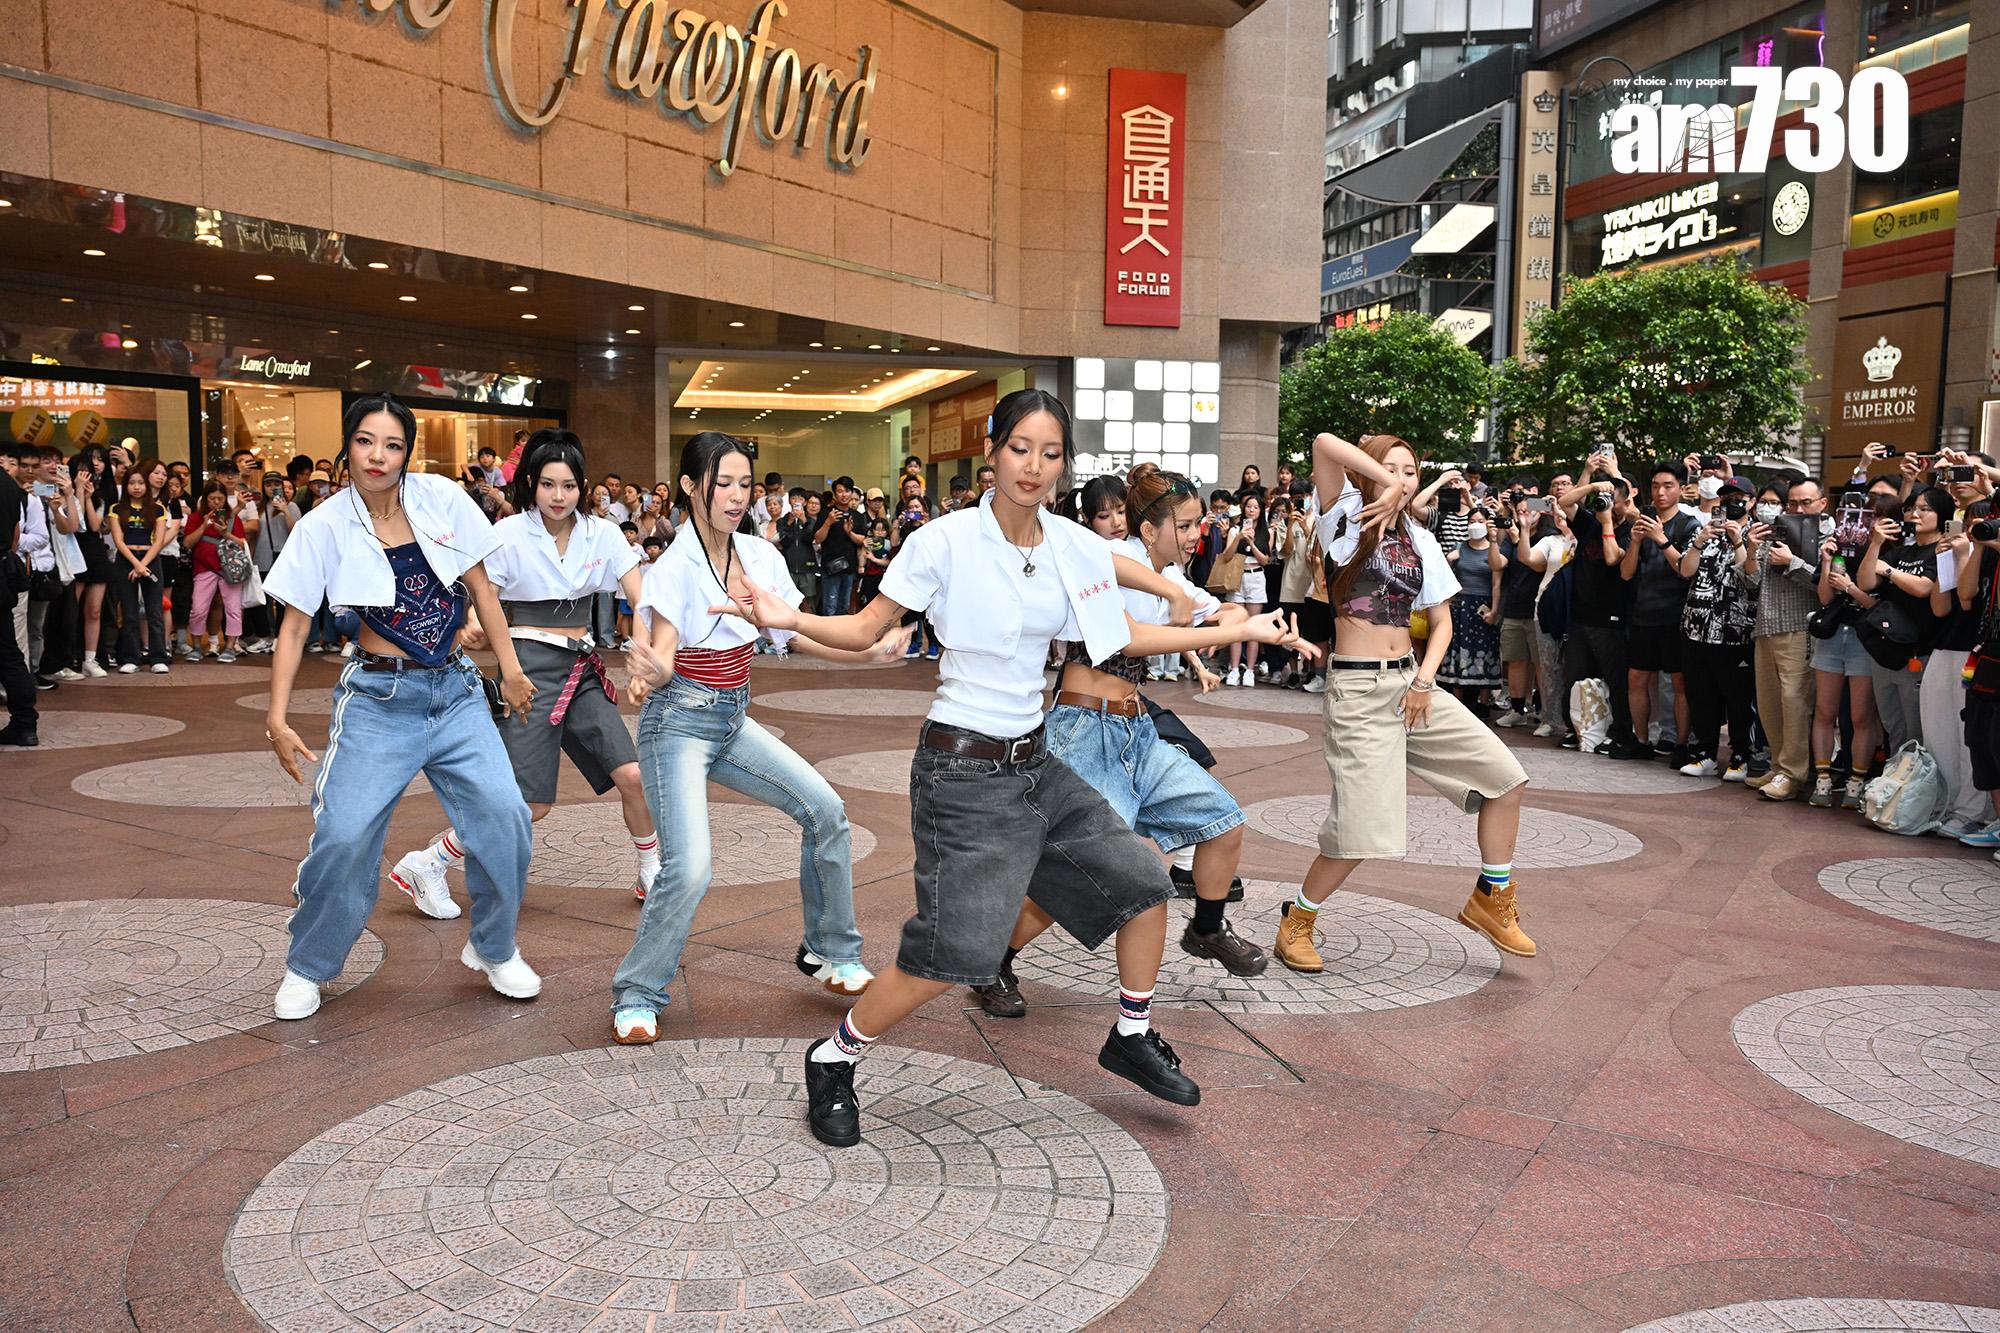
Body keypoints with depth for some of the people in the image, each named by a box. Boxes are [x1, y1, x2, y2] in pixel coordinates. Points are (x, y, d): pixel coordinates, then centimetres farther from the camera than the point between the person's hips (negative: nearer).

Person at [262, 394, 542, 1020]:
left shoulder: (443, 499, -1)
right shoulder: (324, 526, -5)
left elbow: (480, 586, 8)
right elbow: (294, 626, -1)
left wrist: (510, 668, 6)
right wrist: (277, 716, -9)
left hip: (456, 692, 2)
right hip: (378, 699, -2)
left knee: (504, 815, -11)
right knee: (344, 837, -10)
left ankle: (493, 949, 13)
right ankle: (307, 969, 16)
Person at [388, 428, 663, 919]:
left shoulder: (601, 534, 3)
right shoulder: (508, 534, -6)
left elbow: (642, 600, -3)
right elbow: (480, 606, -5)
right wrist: (473, 628, -29)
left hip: (583, 668, 4)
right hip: (532, 667, -4)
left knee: (632, 774, -7)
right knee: (529, 805, -8)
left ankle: (652, 873, 16)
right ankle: (426, 865, 10)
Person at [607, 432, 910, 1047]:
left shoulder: (761, 557, 1)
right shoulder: (675, 567, -17)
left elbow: (799, 635, 6)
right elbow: (661, 662, -21)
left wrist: (871, 651, -9)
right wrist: (650, 670, -45)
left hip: (733, 719, 7)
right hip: (680, 722, -6)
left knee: (824, 810, -3)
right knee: (689, 869, -19)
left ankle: (830, 952, 17)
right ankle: (636, 997, 4)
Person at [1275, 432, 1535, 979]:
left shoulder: (1419, 539, 13)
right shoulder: (1347, 517, -3)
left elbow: (1442, 622, 14)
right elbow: (1325, 444, -20)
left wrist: (1425, 678, -1)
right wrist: (1385, 484, -17)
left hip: (1410, 680, 6)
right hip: (1357, 689, -6)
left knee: (1504, 775, 1)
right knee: (1362, 827, -10)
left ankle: (1491, 898, 19)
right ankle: (1297, 921, 13)